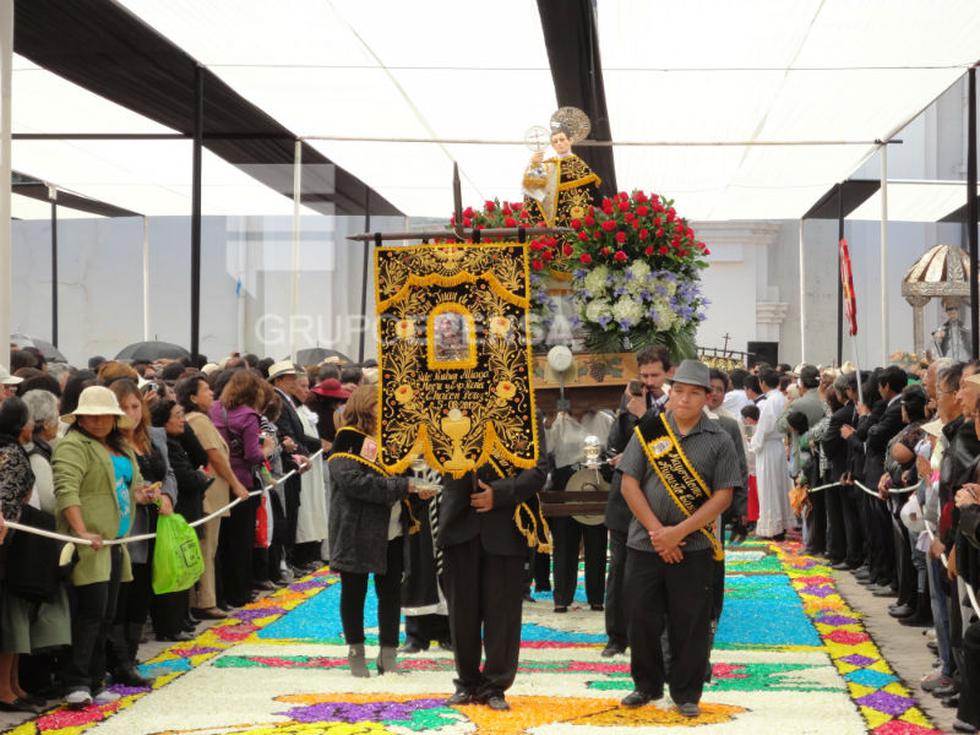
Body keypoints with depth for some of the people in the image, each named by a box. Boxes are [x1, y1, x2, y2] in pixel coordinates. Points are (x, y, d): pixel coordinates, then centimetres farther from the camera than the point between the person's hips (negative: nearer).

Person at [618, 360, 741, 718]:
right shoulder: (648, 431, 1)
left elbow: (723, 496, -5)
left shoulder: (718, 440, -1)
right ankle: (646, 684, 26)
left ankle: (686, 693, 18)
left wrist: (679, 532, -13)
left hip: (693, 549, -1)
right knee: (641, 617, 8)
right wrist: (656, 530, -10)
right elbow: (630, 484, 0)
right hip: (644, 544, 1)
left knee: (690, 623, 4)